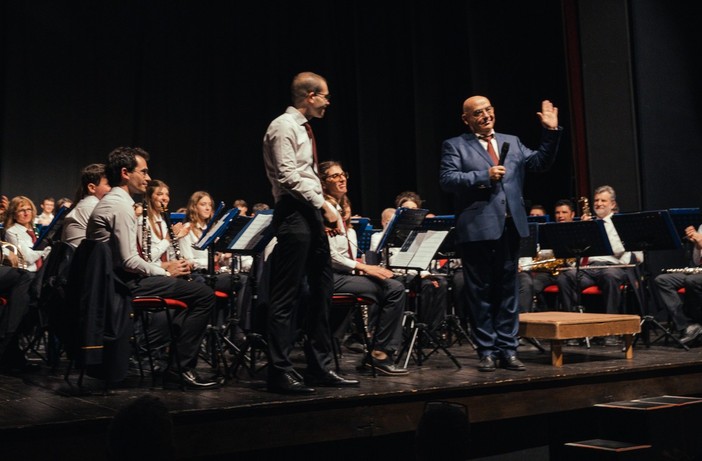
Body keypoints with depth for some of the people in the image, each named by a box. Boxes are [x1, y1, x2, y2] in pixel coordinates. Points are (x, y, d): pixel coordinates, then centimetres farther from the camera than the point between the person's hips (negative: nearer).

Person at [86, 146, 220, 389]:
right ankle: (180, 369, -10)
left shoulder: (110, 202, 19)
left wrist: (161, 269, 10)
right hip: (124, 284, -11)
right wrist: (165, 272, -8)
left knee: (198, 291, 18)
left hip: (112, 280, 11)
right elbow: (129, 261, -21)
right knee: (204, 294, -15)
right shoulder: (121, 205, -14)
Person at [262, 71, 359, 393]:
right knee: (286, 295, -6)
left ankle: (320, 367, 19)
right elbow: (288, 176, -18)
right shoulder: (283, 127, -9)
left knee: (322, 290, 11)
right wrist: (323, 205, -18)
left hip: (311, 213, 10)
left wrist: (323, 209, 14)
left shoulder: (303, 128, 20)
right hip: (293, 213, -10)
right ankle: (280, 372, 1)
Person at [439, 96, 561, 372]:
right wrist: (484, 176, -16)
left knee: (508, 290, 8)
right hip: (477, 229, -4)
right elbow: (447, 179, -9)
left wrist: (551, 132, 3)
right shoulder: (455, 146, 3)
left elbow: (540, 163, 13)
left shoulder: (512, 142, 18)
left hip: (510, 227, 4)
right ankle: (486, 351, 11)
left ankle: (507, 349, 16)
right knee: (481, 292, 2)